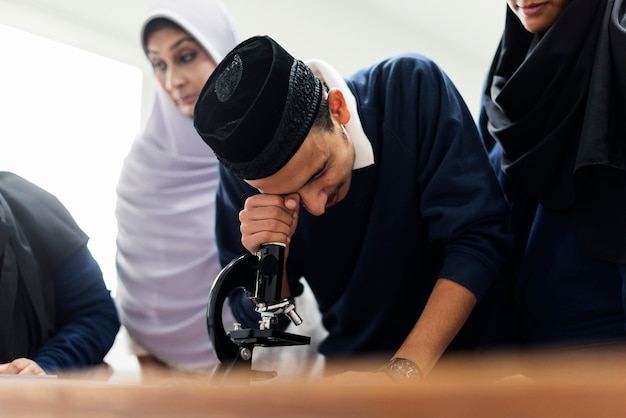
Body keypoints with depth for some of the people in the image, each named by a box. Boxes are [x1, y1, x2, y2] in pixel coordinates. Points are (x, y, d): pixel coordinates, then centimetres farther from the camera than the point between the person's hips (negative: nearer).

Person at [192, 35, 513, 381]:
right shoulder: (244, 168, -13)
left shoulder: (413, 90, -20)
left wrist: (406, 371, -30)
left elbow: (479, 237, -22)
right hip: (351, 367, 1)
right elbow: (258, 319, -4)